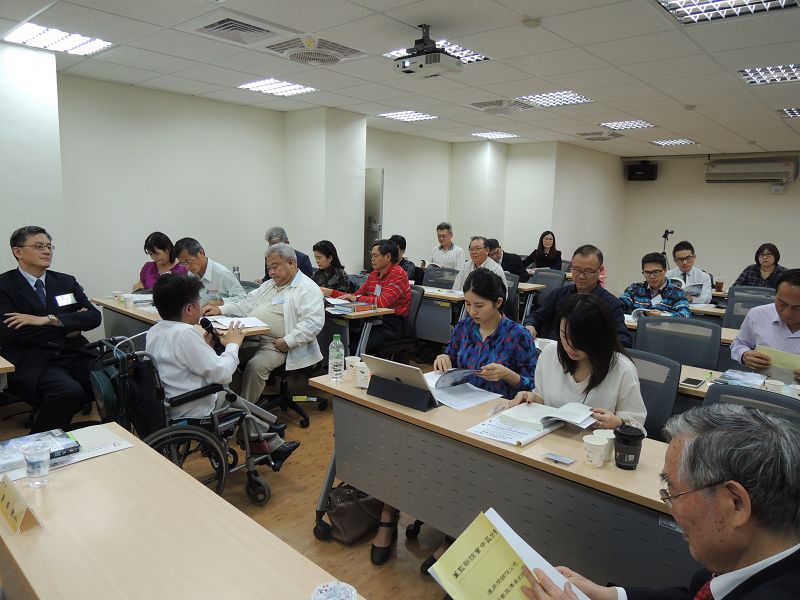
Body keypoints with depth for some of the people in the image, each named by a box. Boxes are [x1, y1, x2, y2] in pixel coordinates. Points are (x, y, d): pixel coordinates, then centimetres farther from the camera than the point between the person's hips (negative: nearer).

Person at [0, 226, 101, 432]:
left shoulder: (67, 282, 16)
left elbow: (94, 316, 3)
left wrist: (50, 319, -11)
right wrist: (68, 328, -6)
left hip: (74, 354, 4)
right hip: (32, 362, -4)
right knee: (69, 391, -33)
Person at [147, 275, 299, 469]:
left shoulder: (153, 332, 2)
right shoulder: (185, 334, -27)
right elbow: (221, 374, -23)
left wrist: (204, 346, 6)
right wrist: (233, 345, -8)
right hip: (192, 414, -8)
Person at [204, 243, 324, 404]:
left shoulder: (308, 288, -5)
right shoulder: (268, 285, 24)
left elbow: (314, 322, -16)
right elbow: (247, 305, 22)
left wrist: (288, 341, -21)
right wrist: (221, 310, 7)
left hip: (277, 345, -8)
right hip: (250, 339, 8)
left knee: (255, 366, -30)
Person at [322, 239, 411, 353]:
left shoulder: (398, 274, -10)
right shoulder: (373, 274, 16)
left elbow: (383, 302, -22)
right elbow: (355, 296, 17)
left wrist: (357, 298, -10)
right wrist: (331, 293, 5)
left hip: (392, 325, -7)